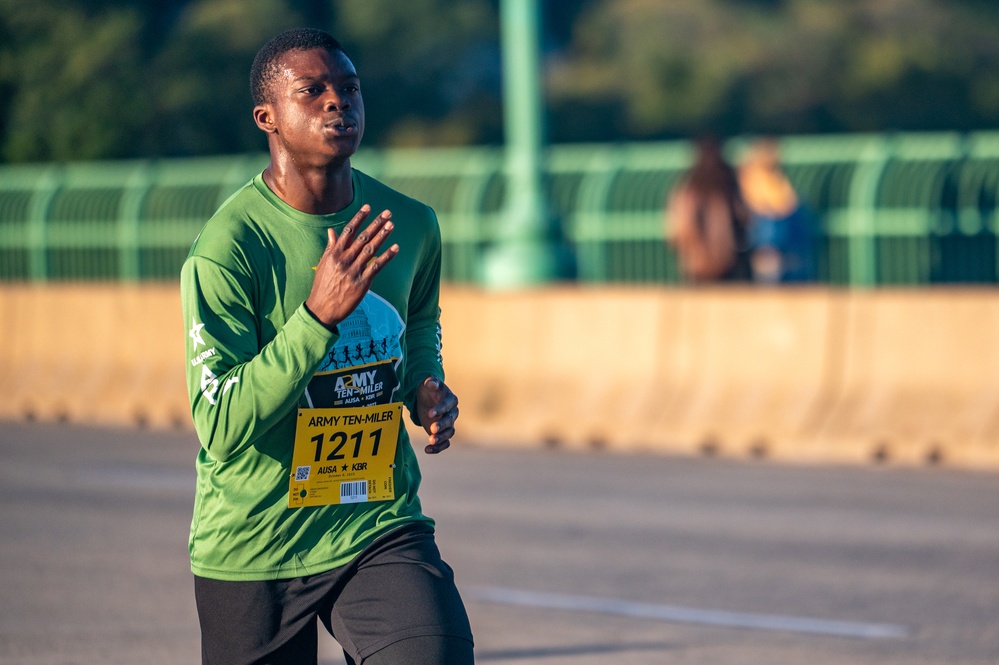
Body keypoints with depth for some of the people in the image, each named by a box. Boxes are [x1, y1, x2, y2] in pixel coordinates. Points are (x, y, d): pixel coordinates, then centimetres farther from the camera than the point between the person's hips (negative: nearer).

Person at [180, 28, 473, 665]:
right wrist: (320, 314, -29)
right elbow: (221, 430, -22)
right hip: (251, 552, -3)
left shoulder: (413, 225, 2)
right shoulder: (226, 249, -16)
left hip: (383, 525, 3)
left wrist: (426, 392, 2)